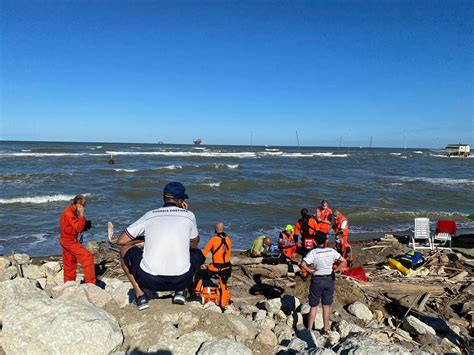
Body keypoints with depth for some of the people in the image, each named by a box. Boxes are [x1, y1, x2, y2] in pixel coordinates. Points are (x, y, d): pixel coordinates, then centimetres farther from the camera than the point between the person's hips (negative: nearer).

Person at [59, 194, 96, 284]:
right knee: (88, 257, -11)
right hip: (70, 241, -10)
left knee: (70, 264, 16)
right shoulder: (69, 213, -20)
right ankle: (91, 283, -9)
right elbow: (79, 228, -24)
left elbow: (78, 227, 15)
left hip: (66, 240, 10)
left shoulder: (72, 211, 10)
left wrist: (86, 224, -2)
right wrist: (81, 215, -21)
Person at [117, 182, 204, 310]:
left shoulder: (149, 215, 10)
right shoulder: (189, 215, 8)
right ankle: (181, 291, 15)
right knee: (197, 254, 31)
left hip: (150, 280, -1)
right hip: (181, 280, 1)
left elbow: (121, 241, 15)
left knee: (125, 249, 24)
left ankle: (141, 296, 15)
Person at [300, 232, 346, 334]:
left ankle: (309, 329, 16)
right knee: (327, 306, 14)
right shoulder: (332, 251, -6)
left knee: (313, 306, 10)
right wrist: (337, 269, 1)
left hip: (317, 280, -2)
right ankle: (326, 329, 24)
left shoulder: (313, 252, -16)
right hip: (329, 279, 3)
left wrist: (310, 271, -12)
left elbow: (303, 264, -27)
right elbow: (343, 261, -6)